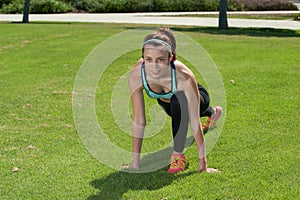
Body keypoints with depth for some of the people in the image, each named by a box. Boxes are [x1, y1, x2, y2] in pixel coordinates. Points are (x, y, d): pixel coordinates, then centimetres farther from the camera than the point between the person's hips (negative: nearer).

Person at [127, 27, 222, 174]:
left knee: (178, 101, -39)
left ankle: (178, 155, -17)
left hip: (193, 97, -4)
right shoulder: (136, 75, -37)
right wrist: (135, 161, -26)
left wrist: (203, 164, -36)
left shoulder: (184, 77, -45)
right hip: (165, 101, 4)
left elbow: (195, 122, -39)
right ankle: (213, 112, 72)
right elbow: (139, 121, -29)